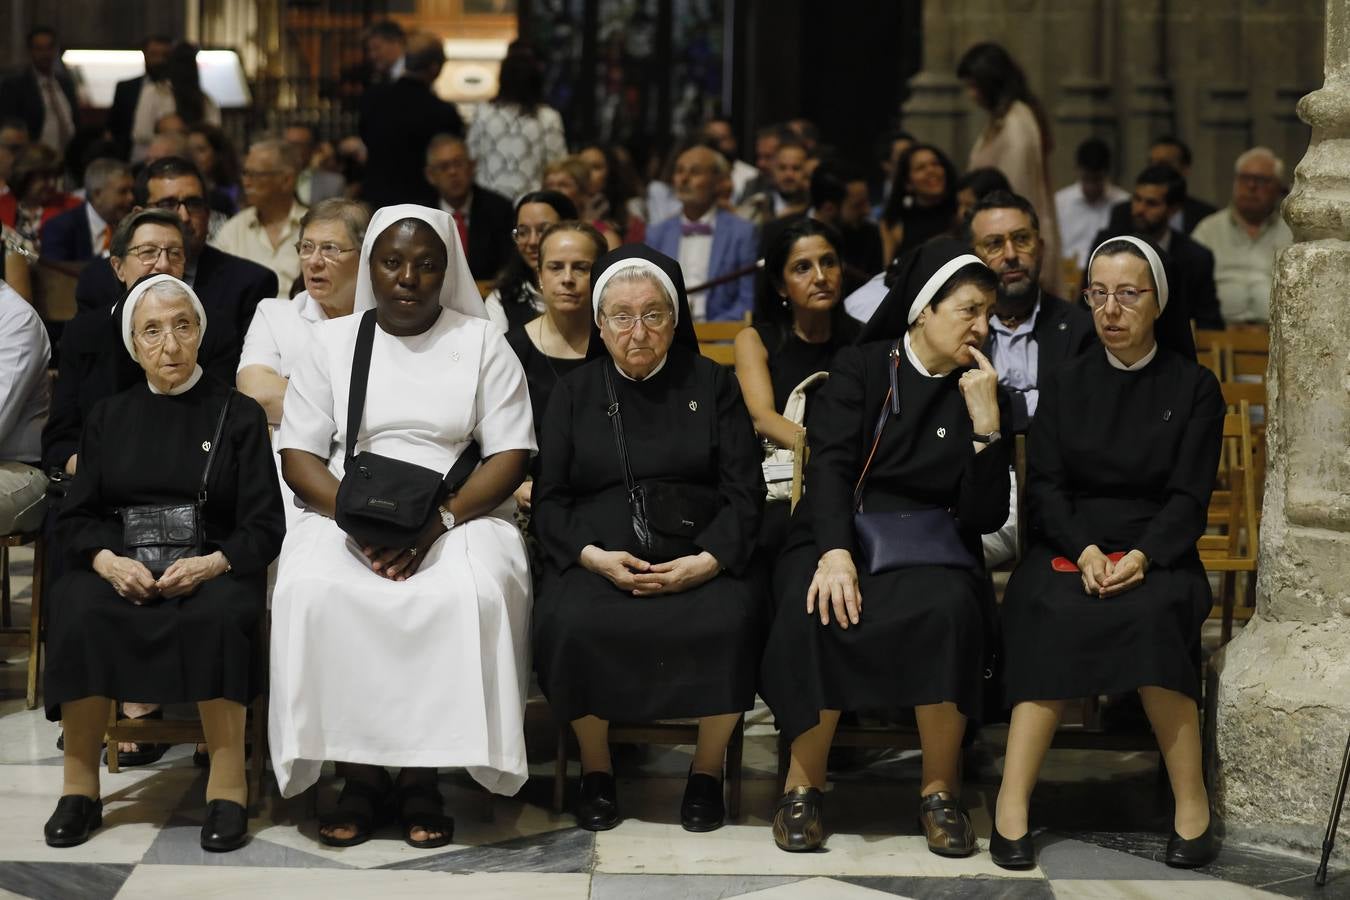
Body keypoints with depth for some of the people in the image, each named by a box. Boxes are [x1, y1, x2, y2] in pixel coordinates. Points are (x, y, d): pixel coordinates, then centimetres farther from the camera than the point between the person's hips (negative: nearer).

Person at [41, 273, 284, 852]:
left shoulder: (238, 415, 9)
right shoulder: (108, 419, 17)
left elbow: (264, 526, 3)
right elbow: (77, 517, 11)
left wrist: (211, 564, -18)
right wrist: (108, 561, -12)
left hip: (211, 569, -2)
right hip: (122, 568, 2)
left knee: (217, 615, -38)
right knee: (78, 609, -32)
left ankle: (228, 788, -31)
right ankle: (80, 787, -23)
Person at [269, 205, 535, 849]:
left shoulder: (482, 342, 8)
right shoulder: (333, 342, 12)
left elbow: (510, 455, 1)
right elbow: (298, 454, 6)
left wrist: (440, 520, -16)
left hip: (460, 515, -1)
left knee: (471, 596, -34)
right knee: (311, 591, -32)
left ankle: (423, 774, -22)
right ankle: (358, 771, -19)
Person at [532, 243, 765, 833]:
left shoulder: (713, 386, 14)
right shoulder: (574, 393, 17)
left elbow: (744, 493, 6)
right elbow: (549, 500, 10)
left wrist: (706, 560, -12)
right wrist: (594, 556, -10)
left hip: (698, 559, 0)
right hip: (597, 559, 1)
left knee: (730, 622, -34)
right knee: (570, 624, -33)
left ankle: (707, 769, -9)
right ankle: (596, 769, -8)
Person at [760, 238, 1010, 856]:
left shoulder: (982, 393, 10)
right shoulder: (860, 368, 7)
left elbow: (985, 517, 2)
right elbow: (830, 465, -7)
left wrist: (987, 425, -12)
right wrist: (835, 552, -25)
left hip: (930, 545, 1)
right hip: (842, 533, -1)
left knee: (950, 611, -35)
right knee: (817, 615, -35)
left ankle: (940, 790, -18)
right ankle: (804, 782, -16)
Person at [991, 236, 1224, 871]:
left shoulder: (1194, 388, 9)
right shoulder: (1063, 385, 14)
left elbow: (1189, 497, 1)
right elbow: (1045, 485, 6)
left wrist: (1142, 556, -18)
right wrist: (1084, 549, -14)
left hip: (1158, 550, -1)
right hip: (1068, 545, 1)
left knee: (1153, 612, -36)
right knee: (1052, 612, -33)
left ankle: (1191, 801, -29)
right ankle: (1012, 800, -37)